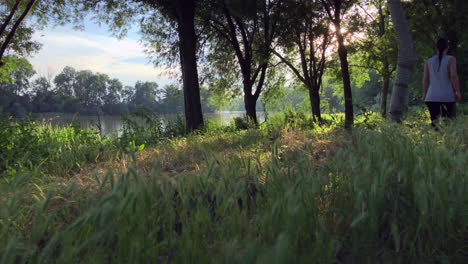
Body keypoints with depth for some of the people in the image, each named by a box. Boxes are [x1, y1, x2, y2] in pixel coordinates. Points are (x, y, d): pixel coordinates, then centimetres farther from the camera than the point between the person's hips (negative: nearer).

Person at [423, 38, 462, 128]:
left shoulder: (428, 62, 11)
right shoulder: (451, 59, 1)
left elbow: (425, 79, 9)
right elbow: (453, 76, -9)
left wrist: (424, 94, 14)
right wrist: (458, 92, -5)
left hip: (431, 97, 3)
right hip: (447, 96, -3)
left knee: (434, 122, 2)